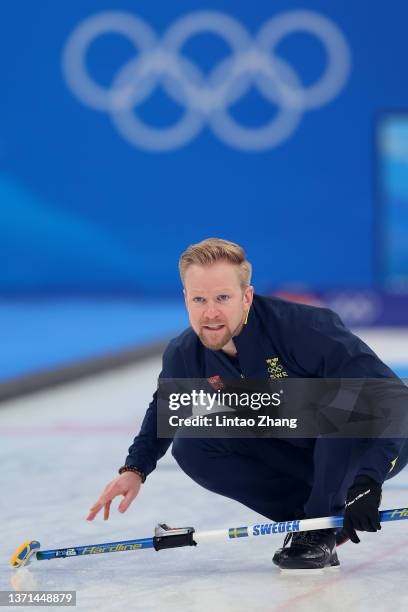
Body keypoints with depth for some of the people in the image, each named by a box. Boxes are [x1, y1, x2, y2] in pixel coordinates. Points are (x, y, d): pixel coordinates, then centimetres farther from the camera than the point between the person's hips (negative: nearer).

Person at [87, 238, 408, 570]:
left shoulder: (305, 327, -33)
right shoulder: (183, 356, -13)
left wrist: (366, 481, -47)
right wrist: (135, 468, -3)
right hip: (292, 452, 6)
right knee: (191, 447, -12)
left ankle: (320, 532, -18)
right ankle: (309, 513, -4)